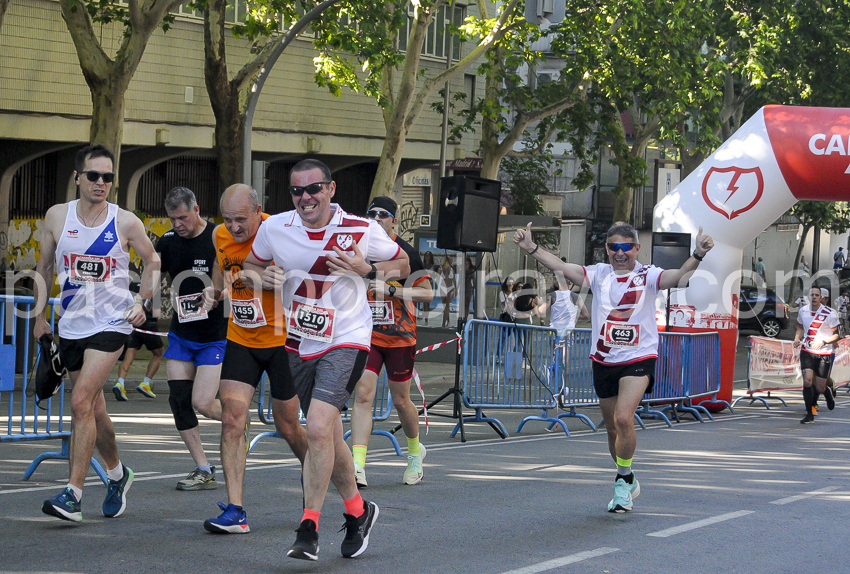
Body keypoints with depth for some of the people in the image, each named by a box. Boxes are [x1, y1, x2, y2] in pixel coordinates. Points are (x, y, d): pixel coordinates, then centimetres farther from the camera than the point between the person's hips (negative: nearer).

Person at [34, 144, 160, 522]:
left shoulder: (126, 223, -5)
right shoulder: (56, 217, 1)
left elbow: (152, 261, 11)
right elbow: (44, 269, 13)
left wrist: (143, 302, 1)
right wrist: (40, 315, 10)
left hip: (111, 324, -4)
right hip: (70, 326, 4)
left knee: (81, 403, -17)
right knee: (94, 410, 13)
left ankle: (73, 494, -17)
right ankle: (117, 474, 37)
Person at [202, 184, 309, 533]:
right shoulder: (220, 236, 0)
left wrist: (263, 280, -36)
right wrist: (214, 291, -2)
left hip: (282, 338, -4)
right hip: (240, 340, 4)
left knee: (288, 428, 6)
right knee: (232, 418, -12)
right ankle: (235, 511, -13)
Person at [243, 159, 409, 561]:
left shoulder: (362, 231, -11)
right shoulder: (274, 229, -3)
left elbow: (402, 264, 3)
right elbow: (251, 265, 14)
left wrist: (366, 270, -16)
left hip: (346, 342, -5)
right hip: (301, 345, 5)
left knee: (318, 428, -21)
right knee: (327, 437, 15)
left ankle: (309, 528, -13)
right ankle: (357, 511, 37)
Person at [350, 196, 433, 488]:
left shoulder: (405, 252, -7)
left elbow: (427, 292, -11)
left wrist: (390, 290, -21)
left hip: (400, 336, -3)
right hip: (366, 334, 3)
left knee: (401, 400, 8)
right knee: (363, 395, -13)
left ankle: (415, 451, 36)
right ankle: (357, 467, -19)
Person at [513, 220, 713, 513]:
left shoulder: (648, 275, -4)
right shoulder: (599, 274, 5)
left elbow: (678, 277, -20)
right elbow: (562, 268, -2)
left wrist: (697, 256, -38)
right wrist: (530, 247, -13)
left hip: (638, 359, -4)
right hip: (603, 360, 4)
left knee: (624, 418, -23)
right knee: (613, 428, 13)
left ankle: (623, 479, -5)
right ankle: (628, 484, 33)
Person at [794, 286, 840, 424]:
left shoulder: (830, 313, -11)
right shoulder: (803, 311, 2)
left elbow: (836, 335, -6)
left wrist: (823, 341, -21)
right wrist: (797, 339, 1)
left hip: (824, 353, -2)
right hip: (807, 351, 2)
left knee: (820, 388, 0)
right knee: (807, 382, -15)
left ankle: (828, 392, 39)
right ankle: (809, 414, -3)